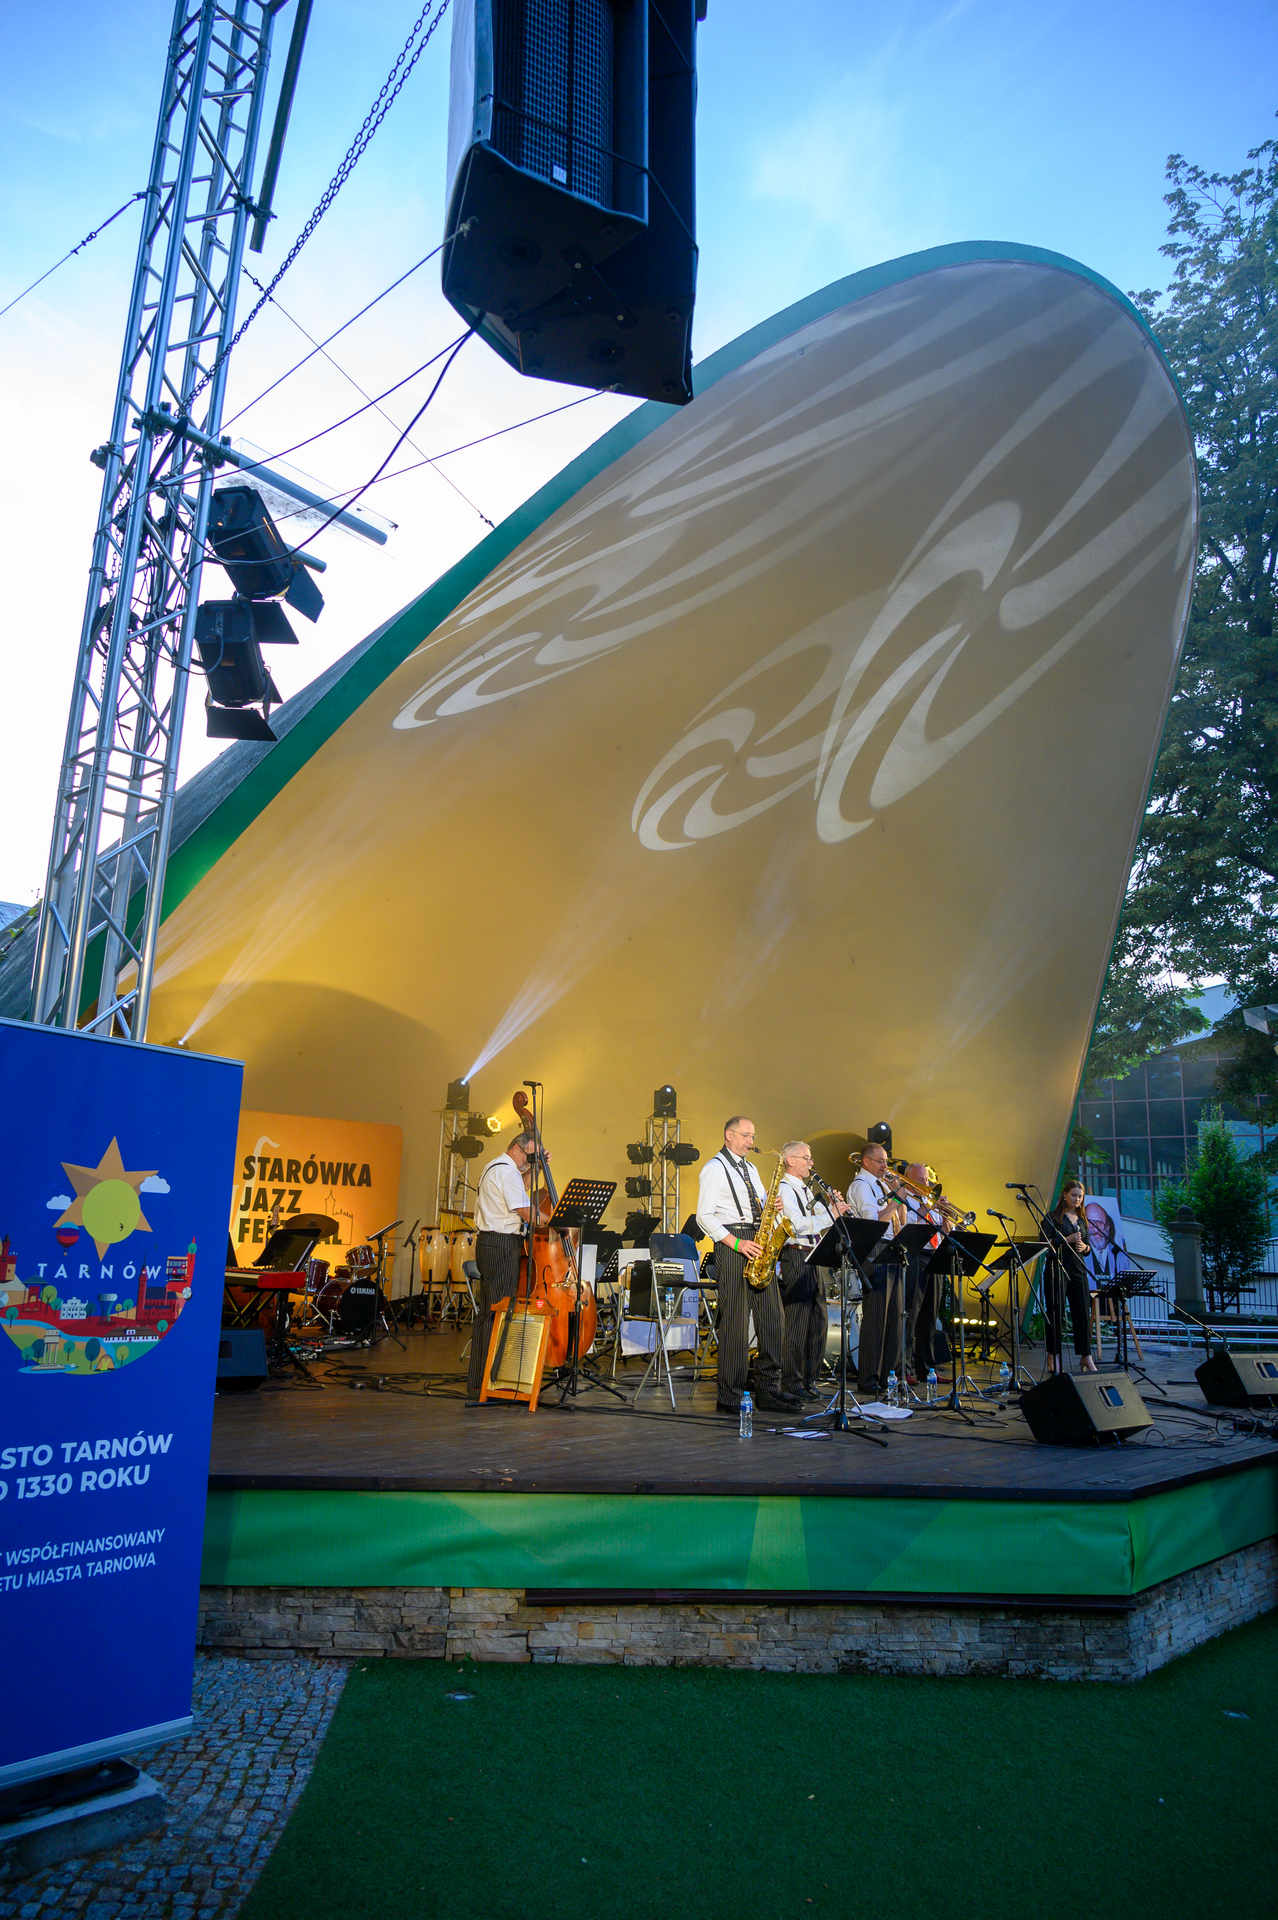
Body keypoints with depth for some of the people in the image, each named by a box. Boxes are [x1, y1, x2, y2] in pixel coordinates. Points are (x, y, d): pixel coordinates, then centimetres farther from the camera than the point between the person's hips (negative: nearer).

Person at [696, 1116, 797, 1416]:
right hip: (731, 1246, -8)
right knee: (735, 1322, -6)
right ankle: (730, 1397, 1)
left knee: (772, 1318, 5)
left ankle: (768, 1390, 13)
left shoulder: (750, 1169, 22)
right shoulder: (714, 1168, -3)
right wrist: (736, 1243, -17)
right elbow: (704, 1216, -10)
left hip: (758, 1244, 8)